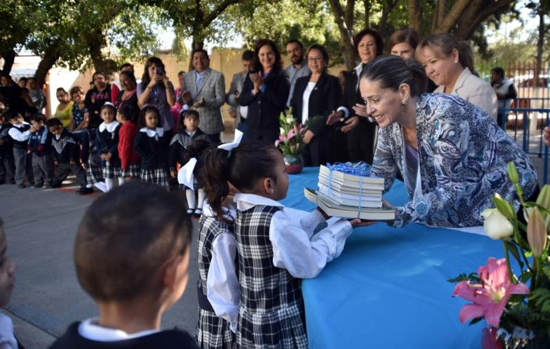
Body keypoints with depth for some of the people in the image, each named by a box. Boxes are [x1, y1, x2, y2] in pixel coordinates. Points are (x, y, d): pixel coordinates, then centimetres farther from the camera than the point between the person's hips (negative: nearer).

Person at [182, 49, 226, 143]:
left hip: (210, 125, -4)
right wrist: (187, 99, -9)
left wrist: (205, 103, -23)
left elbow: (221, 99, -7)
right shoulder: (187, 77, 12)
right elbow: (184, 100, 16)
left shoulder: (217, 76, -3)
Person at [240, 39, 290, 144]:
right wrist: (255, 91, -11)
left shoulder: (281, 76, -3)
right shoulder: (251, 76, 11)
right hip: (253, 128, 4)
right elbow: (241, 101, 7)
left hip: (273, 128, -4)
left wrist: (262, 86, -15)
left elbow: (282, 102, -15)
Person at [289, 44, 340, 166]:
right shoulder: (300, 82, 19)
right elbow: (293, 107, 17)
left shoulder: (331, 81, 1)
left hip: (320, 137, -5)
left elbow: (331, 111, -8)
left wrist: (313, 130, -13)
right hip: (300, 136, 5)